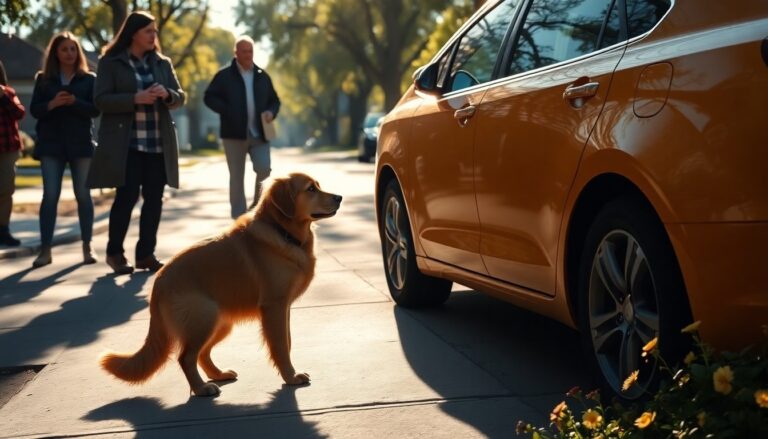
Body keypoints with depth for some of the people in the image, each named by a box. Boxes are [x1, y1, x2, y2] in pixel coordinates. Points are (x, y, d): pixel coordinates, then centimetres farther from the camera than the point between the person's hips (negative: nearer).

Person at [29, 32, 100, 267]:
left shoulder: (89, 79, 5)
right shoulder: (43, 79, 7)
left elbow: (96, 109, -5)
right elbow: (34, 110, 1)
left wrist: (74, 102, -21)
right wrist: (51, 104, -18)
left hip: (81, 143, 0)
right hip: (51, 144, 0)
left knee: (83, 194, 3)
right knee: (50, 195, -5)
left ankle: (87, 246, 10)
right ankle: (45, 249, -4)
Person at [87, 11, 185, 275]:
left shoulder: (162, 63, 13)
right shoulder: (110, 63, 0)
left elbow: (180, 97, 12)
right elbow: (100, 100, -8)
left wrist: (167, 94, -11)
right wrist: (135, 99, -20)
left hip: (158, 144, 5)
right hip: (126, 144, -5)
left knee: (154, 199, 4)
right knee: (126, 197, -8)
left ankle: (146, 253, 14)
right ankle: (115, 252, 8)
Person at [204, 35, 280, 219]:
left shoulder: (262, 76, 11)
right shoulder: (224, 75, 0)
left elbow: (274, 100, 18)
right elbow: (209, 98, -1)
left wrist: (271, 112, -4)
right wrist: (227, 112, -14)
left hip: (259, 134, 2)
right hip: (234, 134, -2)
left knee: (264, 169, -13)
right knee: (237, 177, 3)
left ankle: (258, 203, 13)